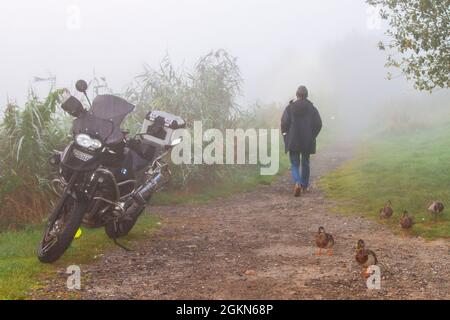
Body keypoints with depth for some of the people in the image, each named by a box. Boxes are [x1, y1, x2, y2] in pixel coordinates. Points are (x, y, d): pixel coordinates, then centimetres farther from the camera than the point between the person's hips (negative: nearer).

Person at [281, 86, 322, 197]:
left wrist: (286, 134, 5)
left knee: (294, 164, 3)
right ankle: (304, 185, 26)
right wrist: (313, 135, 10)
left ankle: (297, 183, -21)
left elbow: (284, 122, -11)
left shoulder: (290, 107, -3)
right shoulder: (312, 108, 0)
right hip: (308, 141, 1)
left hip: (293, 141, -1)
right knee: (305, 163, 17)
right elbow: (318, 124, -4)